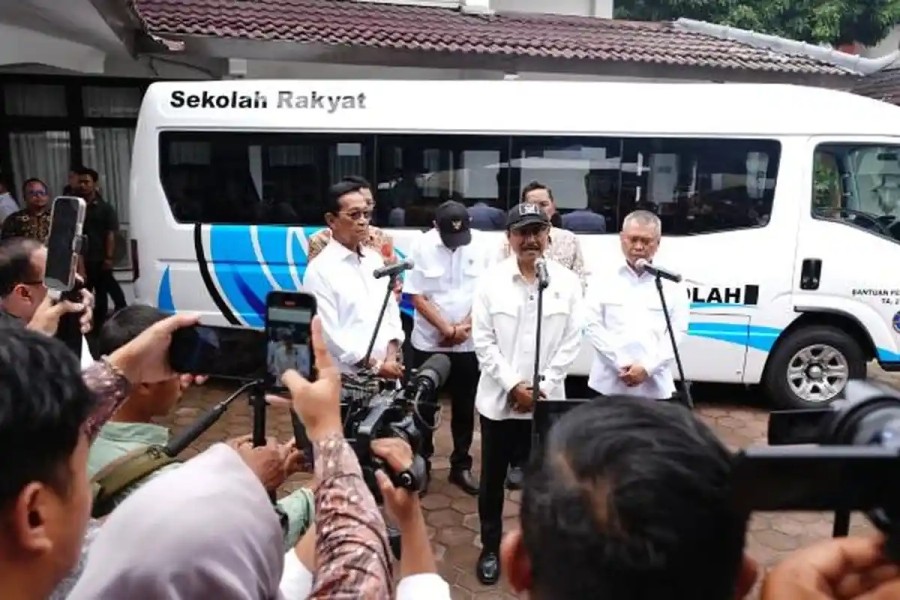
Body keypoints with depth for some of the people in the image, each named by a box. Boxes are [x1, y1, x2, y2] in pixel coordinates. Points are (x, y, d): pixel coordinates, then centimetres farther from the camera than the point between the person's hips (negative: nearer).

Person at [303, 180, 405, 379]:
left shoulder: (375, 259, 9)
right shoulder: (320, 269, -9)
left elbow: (391, 309, 10)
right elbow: (329, 334, -13)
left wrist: (391, 356, -5)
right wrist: (375, 366, -14)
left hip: (387, 371, 6)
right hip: (347, 378, -5)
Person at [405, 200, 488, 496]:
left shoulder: (481, 244, -7)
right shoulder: (422, 246, -10)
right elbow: (417, 297, -8)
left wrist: (464, 328, -12)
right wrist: (448, 330, -13)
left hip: (468, 344, 1)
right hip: (428, 342, -1)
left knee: (464, 407, 11)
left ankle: (461, 466, 27)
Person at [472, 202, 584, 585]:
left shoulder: (567, 282, -1)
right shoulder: (491, 280, -4)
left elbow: (571, 342, -2)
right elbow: (483, 341, -5)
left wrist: (543, 388, -10)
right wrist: (513, 386, -12)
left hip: (547, 400, 1)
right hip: (499, 399, 0)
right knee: (493, 478, 12)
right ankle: (490, 548, 31)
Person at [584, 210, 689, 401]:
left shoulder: (672, 286, 7)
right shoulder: (602, 281, 6)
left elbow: (677, 333, 1)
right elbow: (592, 326, -2)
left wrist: (647, 367, -12)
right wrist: (622, 364, -12)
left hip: (655, 387, 0)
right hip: (608, 385, 0)